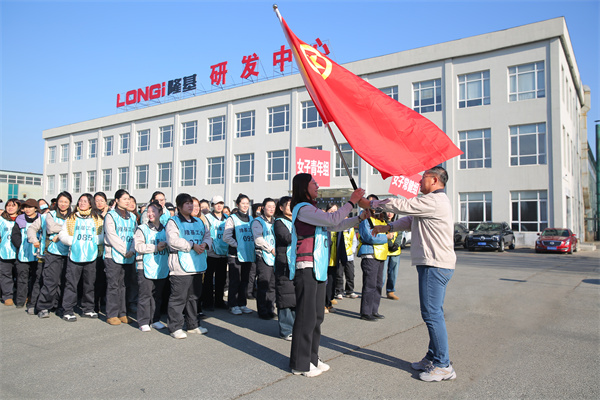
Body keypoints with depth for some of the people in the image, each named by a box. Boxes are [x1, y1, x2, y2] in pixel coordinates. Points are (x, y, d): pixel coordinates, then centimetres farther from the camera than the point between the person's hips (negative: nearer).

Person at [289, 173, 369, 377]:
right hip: (306, 268, -10)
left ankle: (311, 358, 23)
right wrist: (352, 201, -9)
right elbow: (332, 219, -18)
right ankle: (300, 364, 6)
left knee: (317, 315, 13)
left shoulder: (312, 210, 20)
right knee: (306, 316, -4)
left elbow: (336, 226, 20)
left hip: (318, 269, 10)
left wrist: (360, 217, 11)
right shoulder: (303, 209, -11)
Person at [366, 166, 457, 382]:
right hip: (435, 265, 11)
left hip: (435, 265, -11)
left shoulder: (435, 200, -14)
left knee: (432, 314, -7)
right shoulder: (434, 201, 21)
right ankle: (433, 358, 24)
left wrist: (370, 203, -6)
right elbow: (409, 220, 24)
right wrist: (389, 227, 12)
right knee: (433, 313, 14)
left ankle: (443, 366, 1)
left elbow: (402, 205, -16)